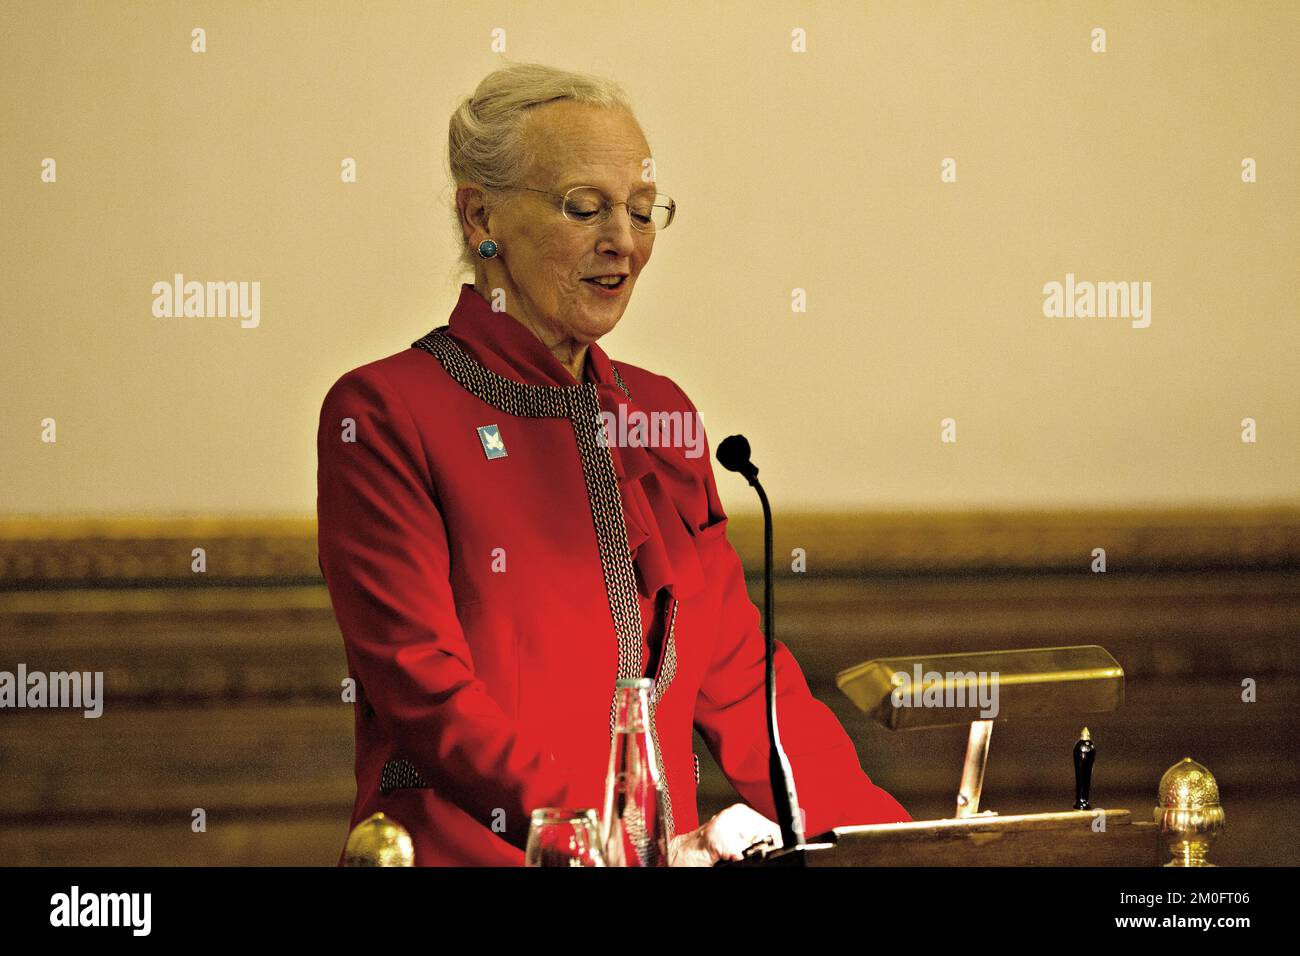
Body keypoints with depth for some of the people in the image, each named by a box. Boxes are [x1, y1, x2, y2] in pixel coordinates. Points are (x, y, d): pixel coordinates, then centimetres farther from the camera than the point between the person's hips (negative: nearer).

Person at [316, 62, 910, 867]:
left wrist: (872, 827, 0)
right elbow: (426, 688, -10)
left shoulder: (661, 413, 18)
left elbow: (737, 672, 15)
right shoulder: (384, 414, -2)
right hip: (469, 848, -4)